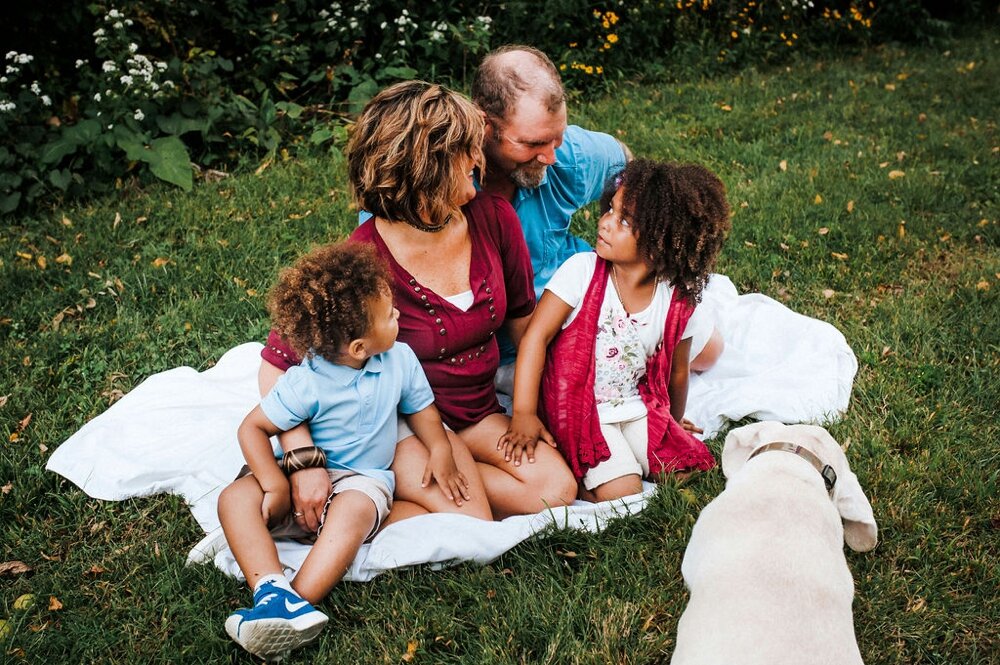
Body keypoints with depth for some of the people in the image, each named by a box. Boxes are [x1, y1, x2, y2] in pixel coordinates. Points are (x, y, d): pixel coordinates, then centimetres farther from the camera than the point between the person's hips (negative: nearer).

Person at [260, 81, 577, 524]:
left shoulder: (494, 219, -8)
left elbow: (523, 321, 7)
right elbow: (277, 363, -19)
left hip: (480, 413, 6)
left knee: (556, 490, -16)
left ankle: (413, 483, -3)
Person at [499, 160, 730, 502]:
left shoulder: (678, 300, -7)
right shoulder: (583, 270, -15)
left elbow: (676, 372, 8)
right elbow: (536, 335, -16)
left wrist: (674, 424, 22)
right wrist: (524, 414, -22)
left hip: (637, 410, 5)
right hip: (579, 410, -4)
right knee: (621, 493, -19)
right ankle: (573, 475, 9)